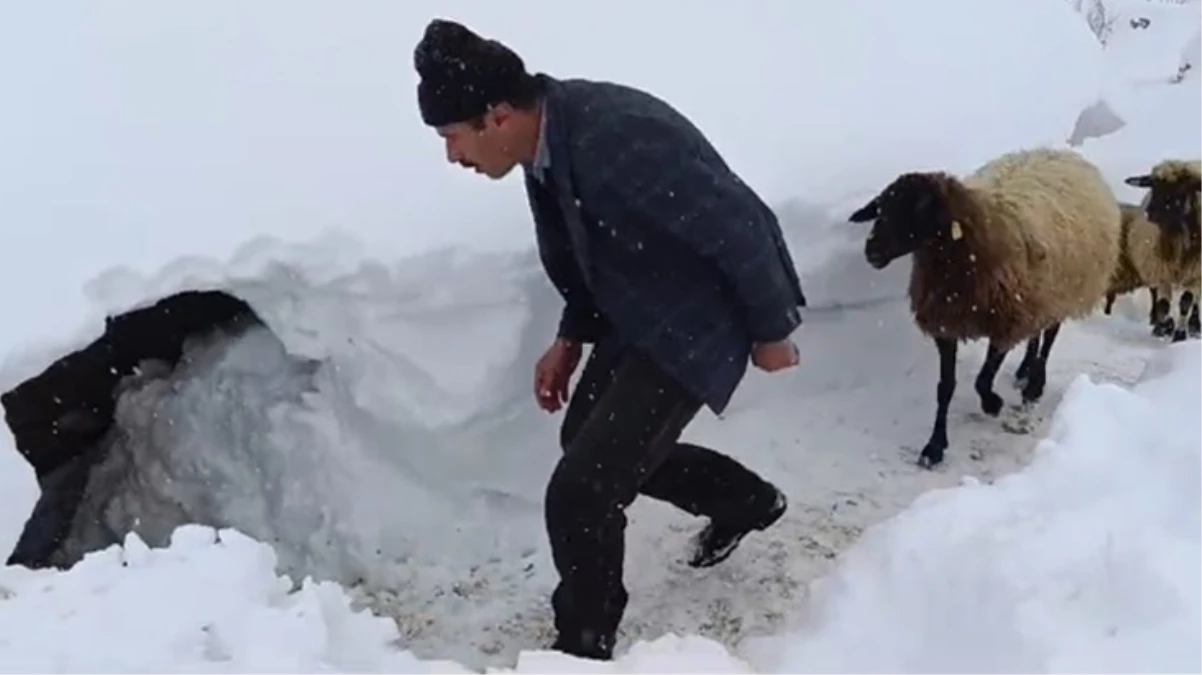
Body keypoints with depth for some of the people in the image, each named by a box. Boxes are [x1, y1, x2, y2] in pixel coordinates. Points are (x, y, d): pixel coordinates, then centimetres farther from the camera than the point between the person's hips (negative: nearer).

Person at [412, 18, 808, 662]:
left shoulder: (618, 139, -34)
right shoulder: (550, 141, -5)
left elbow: (741, 227, -27)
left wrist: (769, 332, -15)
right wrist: (573, 337, 8)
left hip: (697, 319, -10)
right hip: (639, 311, 10)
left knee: (580, 490, -13)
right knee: (591, 441, 25)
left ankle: (584, 645, 13)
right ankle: (747, 499, 45)